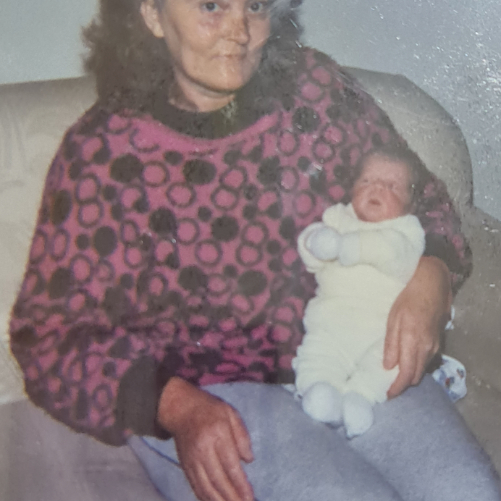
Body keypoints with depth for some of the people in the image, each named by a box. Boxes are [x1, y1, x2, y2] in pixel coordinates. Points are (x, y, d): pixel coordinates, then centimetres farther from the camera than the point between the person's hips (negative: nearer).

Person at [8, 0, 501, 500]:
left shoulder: (317, 89, 5)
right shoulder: (101, 154, -5)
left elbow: (421, 200, 16)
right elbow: (52, 335, -5)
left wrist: (431, 279, -7)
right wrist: (177, 406, -20)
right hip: (205, 396, -3)